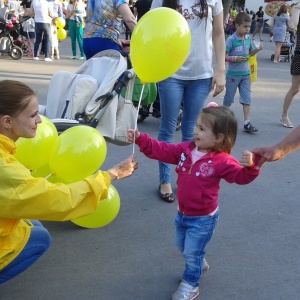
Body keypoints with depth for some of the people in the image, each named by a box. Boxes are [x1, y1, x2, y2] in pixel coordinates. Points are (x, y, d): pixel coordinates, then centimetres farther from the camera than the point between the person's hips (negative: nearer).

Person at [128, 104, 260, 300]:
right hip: (183, 212, 7)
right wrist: (141, 139, -14)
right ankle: (198, 264, 54)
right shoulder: (186, 149, -6)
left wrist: (250, 166, -49)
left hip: (203, 218, -7)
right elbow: (162, 150, -5)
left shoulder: (222, 161, -23)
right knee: (183, 247, 26)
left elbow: (240, 176, -28)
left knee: (191, 253, 6)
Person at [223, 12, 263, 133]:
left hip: (246, 73, 5)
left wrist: (258, 49, -1)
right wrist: (235, 58, -25)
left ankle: (247, 123, 2)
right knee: (229, 98, 8)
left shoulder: (248, 38, 4)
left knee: (247, 98, 1)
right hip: (233, 74, -5)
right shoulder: (231, 40, -14)